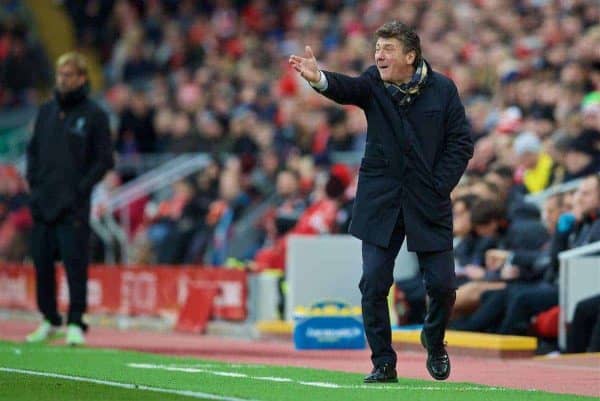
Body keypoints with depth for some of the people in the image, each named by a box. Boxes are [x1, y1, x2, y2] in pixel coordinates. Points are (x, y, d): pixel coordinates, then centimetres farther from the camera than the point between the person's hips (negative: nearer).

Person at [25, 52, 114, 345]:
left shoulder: (94, 115, -1)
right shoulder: (46, 111, 13)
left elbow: (104, 160, -2)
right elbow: (33, 150, 19)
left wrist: (81, 188, -9)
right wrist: (34, 182, 7)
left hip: (73, 207, -5)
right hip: (43, 204, 5)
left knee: (75, 264, -7)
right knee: (42, 263, 7)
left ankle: (76, 324, -2)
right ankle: (49, 320, 18)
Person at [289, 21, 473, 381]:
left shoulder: (442, 89, -2)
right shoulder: (374, 84, -2)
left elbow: (462, 143, 1)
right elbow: (346, 88, -24)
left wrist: (440, 186, -8)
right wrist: (318, 78, -46)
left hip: (429, 203, 0)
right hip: (381, 202, 0)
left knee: (442, 284, 0)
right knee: (374, 284, -6)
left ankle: (434, 341, 30)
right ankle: (383, 362, 7)